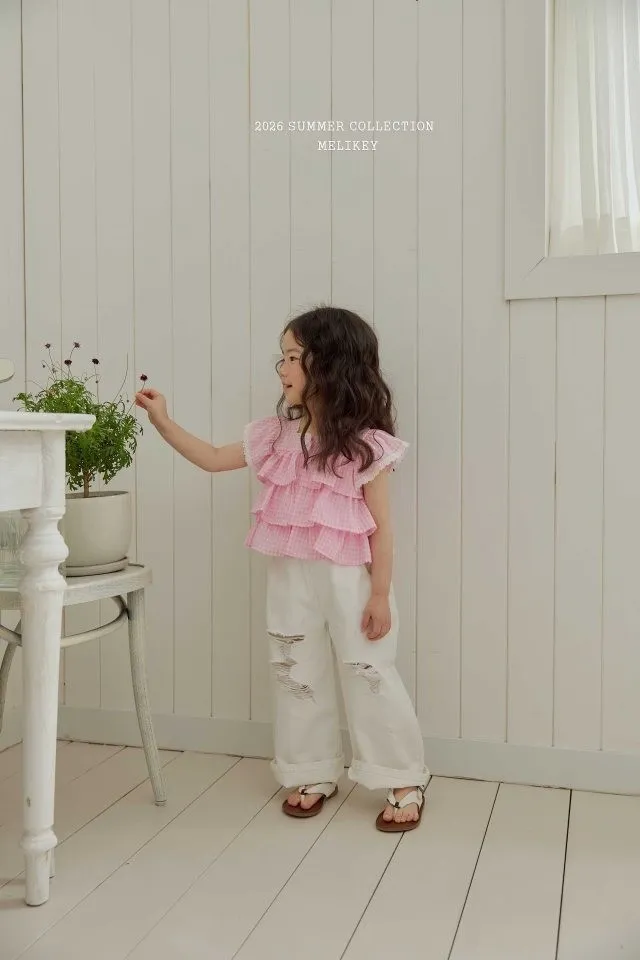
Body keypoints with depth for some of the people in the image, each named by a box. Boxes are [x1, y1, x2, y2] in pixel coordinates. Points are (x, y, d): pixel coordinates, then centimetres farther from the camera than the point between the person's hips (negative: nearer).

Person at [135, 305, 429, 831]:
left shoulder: (365, 445, -12)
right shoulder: (277, 435, 3)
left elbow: (381, 526, -11)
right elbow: (214, 459, 10)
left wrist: (380, 595, -12)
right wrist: (164, 422, 2)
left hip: (349, 579, -5)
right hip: (291, 577, 6)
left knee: (370, 675, 3)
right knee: (297, 675, 13)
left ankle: (405, 782, 18)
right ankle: (314, 774, 31)